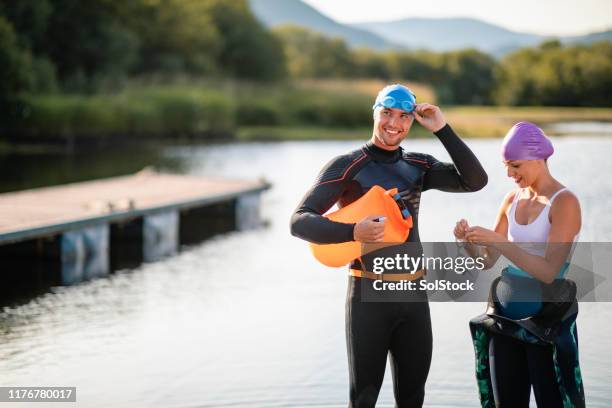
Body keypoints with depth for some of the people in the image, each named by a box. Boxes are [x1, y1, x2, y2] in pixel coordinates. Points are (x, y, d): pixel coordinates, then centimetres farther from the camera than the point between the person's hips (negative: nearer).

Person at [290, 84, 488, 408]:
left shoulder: (418, 166, 9)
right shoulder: (347, 166, -7)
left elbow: (475, 181, -1)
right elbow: (300, 222, -14)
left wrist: (441, 129, -6)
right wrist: (353, 232, -31)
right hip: (369, 294, -5)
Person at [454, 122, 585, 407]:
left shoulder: (564, 202, -11)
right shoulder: (513, 199, 9)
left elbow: (548, 271, -21)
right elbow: (486, 260, 10)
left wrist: (497, 241, -25)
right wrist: (467, 240, -11)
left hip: (547, 318, -6)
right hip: (505, 315, 7)